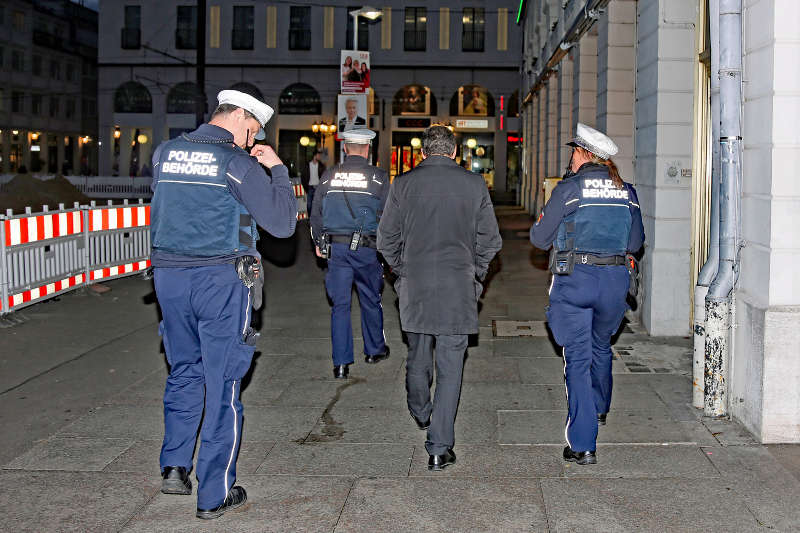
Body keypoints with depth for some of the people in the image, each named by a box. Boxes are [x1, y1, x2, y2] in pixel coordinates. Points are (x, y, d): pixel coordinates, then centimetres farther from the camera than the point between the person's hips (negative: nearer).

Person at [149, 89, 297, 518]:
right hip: (221, 279, -5)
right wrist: (277, 168, 1)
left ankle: (174, 466, 15)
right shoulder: (238, 163, -11)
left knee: (183, 371, 22)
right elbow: (282, 223, -10)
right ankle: (214, 494, 11)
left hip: (168, 276, 5)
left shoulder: (164, 154, 6)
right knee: (221, 383, 4)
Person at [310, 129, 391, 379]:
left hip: (335, 247, 2)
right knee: (371, 301, 16)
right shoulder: (378, 177, -5)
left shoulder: (329, 176, 1)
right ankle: (374, 350, 32)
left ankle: (341, 364, 7)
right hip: (366, 248, -2)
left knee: (340, 304, 6)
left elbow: (316, 213, 7)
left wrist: (319, 243, 19)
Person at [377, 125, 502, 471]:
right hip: (458, 288, -2)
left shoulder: (403, 184, 1)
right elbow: (490, 240, 3)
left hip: (414, 286, 2)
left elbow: (386, 240, 5)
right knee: (450, 366, 2)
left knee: (418, 355, 21)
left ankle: (421, 414, 43)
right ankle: (439, 447, 1)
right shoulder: (474, 184, 0)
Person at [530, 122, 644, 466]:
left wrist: (565, 234, 18)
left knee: (578, 357, 0)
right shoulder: (627, 192, 6)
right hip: (615, 280, 5)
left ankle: (583, 444, -4)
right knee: (601, 347, 26)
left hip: (574, 279, -4)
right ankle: (599, 409, 49)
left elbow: (539, 238, -3)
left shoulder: (570, 188, -7)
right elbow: (635, 243, 15)